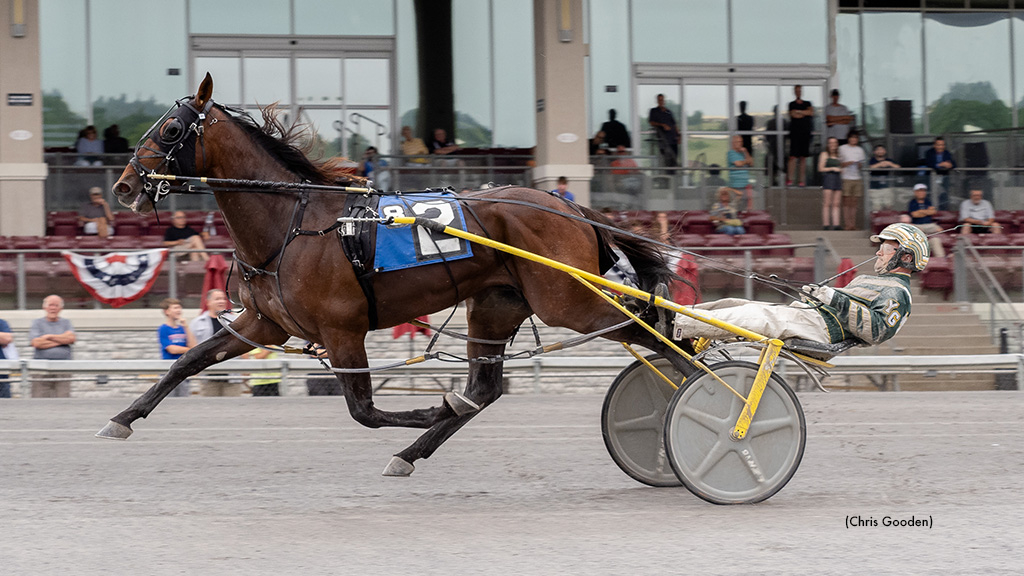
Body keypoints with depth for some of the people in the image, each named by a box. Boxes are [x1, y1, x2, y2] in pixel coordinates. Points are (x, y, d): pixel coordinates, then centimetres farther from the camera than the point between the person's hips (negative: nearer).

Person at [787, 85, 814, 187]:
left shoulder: (808, 104, 15)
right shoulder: (792, 104, 8)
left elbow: (811, 112, -3)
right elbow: (793, 115, -8)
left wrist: (798, 111, -4)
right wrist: (805, 113, 1)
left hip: (806, 133, 3)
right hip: (795, 133, -3)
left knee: (803, 157, 2)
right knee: (793, 157, -10)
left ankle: (802, 180, 4)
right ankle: (790, 179, -11)